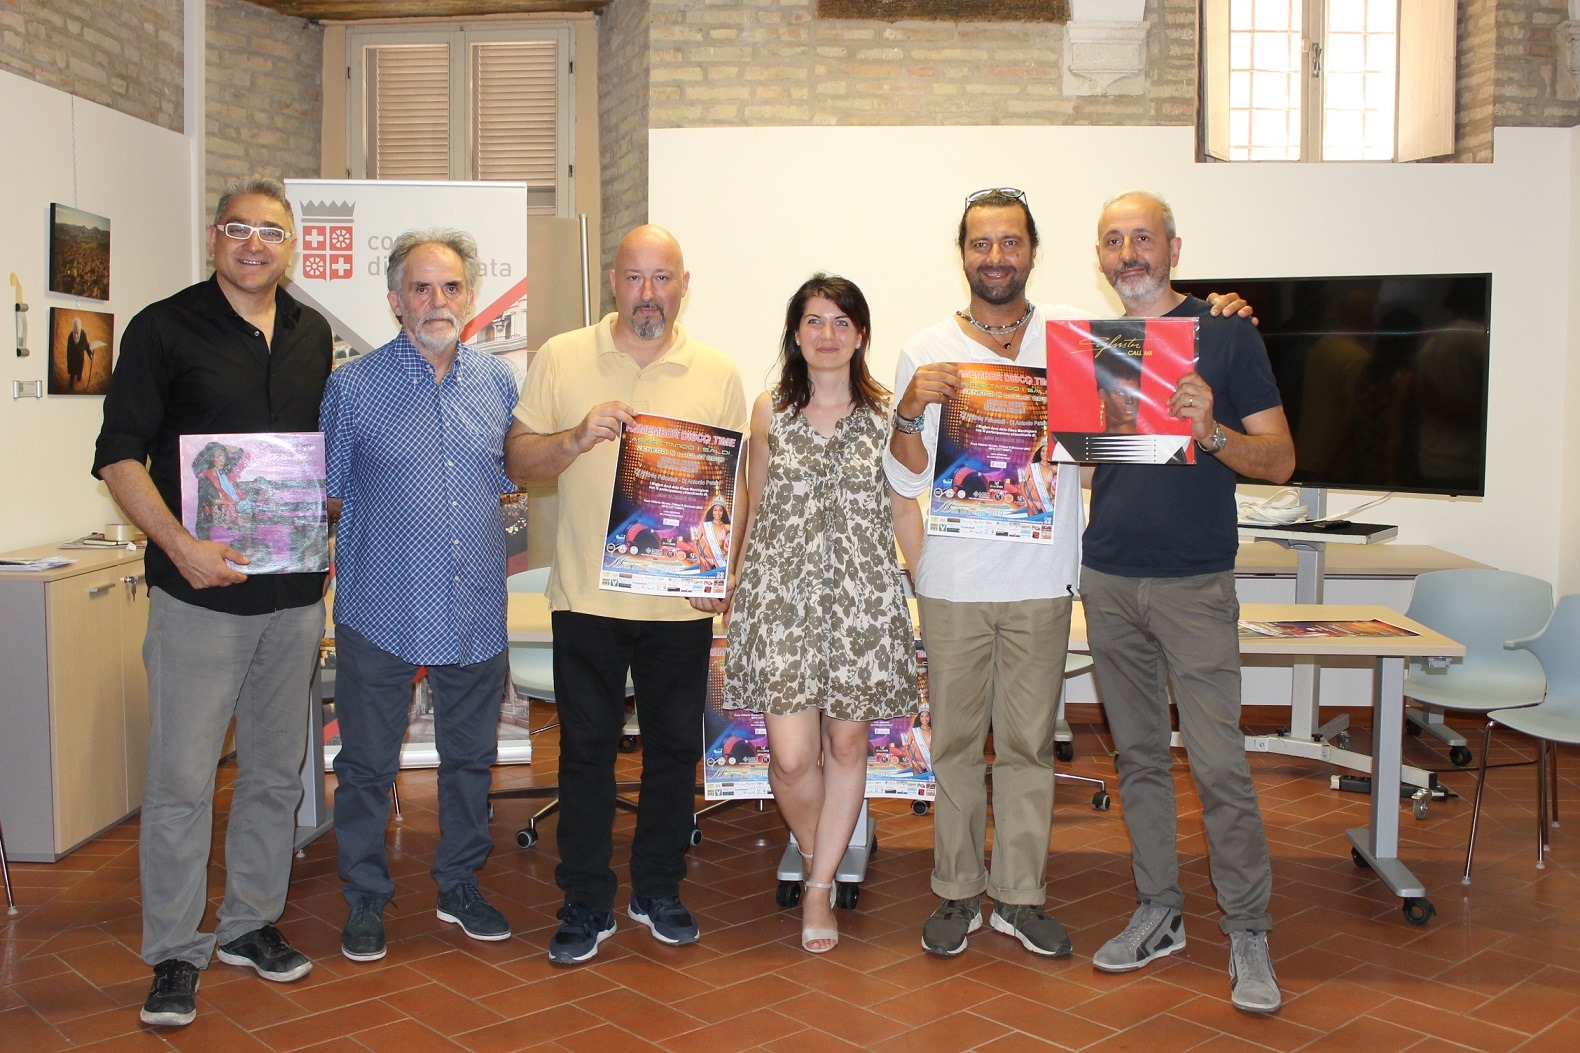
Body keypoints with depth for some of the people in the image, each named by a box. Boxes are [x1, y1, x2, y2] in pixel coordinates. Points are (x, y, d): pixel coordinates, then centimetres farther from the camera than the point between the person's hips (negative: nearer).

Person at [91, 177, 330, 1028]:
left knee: (276, 770, 12)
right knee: (181, 777, -2)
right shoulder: (163, 329, -3)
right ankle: (175, 954, 12)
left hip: (295, 590, 5)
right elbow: (119, 457, -6)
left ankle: (251, 923, 28)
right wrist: (181, 545, -18)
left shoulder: (313, 335, 12)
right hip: (200, 589, -5)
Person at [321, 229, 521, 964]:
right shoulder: (354, 386, -3)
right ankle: (365, 900, 25)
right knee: (367, 765, 8)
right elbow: (327, 495, 0)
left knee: (471, 757, 15)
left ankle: (459, 886, 32)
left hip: (476, 610, 3)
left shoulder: (498, 382, 7)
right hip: (381, 608, -3)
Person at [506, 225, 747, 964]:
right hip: (587, 595, -1)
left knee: (673, 748, 10)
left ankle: (658, 890, 27)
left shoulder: (718, 375, 5)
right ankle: (586, 904, 20)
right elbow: (518, 462, 1)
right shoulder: (562, 359, 3)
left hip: (682, 599, 1)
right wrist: (578, 438, -17)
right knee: (586, 749, 6)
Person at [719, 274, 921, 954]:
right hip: (781, 590, 0)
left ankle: (819, 888, 22)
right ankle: (816, 851, 25)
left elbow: (904, 513, 10)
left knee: (847, 744, 6)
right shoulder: (768, 413, 6)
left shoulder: (887, 415, 4)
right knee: (791, 756, -7)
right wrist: (733, 592, 14)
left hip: (863, 596, 1)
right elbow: (753, 512, 13)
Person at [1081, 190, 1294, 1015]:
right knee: (1137, 755, 11)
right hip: (1108, 580, 5)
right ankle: (1158, 914, 23)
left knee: (1219, 763, -5)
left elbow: (1281, 460, -4)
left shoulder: (1225, 336, -2)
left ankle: (1247, 932, 9)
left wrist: (1212, 430, -22)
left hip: (1193, 582, -4)